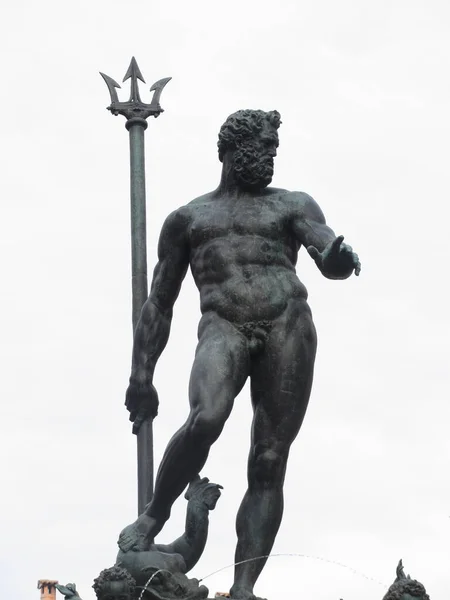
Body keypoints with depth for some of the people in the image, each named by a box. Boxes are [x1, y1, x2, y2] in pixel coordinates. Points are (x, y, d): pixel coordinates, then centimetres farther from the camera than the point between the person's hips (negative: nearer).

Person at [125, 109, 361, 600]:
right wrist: (141, 376, 12)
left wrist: (338, 258, -25)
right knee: (204, 420, -32)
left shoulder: (292, 206, 20)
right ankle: (153, 520, -15)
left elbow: (327, 257, 1)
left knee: (269, 463, -6)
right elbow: (160, 303, 21)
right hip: (224, 327, -1)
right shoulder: (187, 219, 21)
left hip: (288, 325, 1)